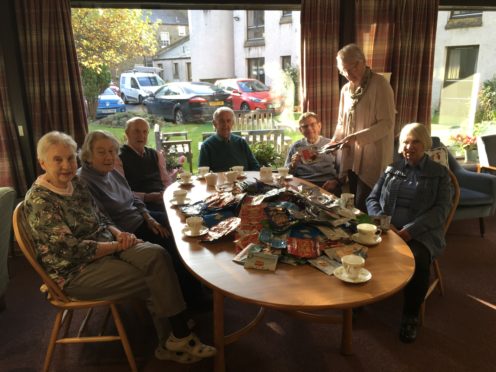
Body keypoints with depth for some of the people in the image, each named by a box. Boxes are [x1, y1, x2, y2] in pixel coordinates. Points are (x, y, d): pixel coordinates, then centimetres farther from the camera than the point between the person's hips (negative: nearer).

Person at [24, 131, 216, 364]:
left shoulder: (75, 183, 6)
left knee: (157, 255, -17)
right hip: (76, 271, -7)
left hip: (105, 247, 7)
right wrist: (118, 244, -16)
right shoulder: (40, 201, -19)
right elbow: (73, 249, -22)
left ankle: (176, 339, -11)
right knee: (152, 282, -14)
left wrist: (118, 233, -6)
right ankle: (178, 339, 7)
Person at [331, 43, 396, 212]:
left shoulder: (380, 84, -10)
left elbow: (387, 123, -16)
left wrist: (357, 137, -24)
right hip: (351, 157, 6)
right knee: (353, 205, 9)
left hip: (372, 157, -6)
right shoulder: (346, 89, 11)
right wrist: (335, 140, 1)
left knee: (363, 207, -5)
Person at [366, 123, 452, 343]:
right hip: (386, 229, 2)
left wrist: (410, 230, -18)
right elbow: (372, 199, 13)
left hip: (421, 233, -2)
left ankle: (410, 316, -12)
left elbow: (441, 209, -2)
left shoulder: (439, 173, 10)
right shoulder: (392, 168, 18)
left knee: (418, 259, -34)